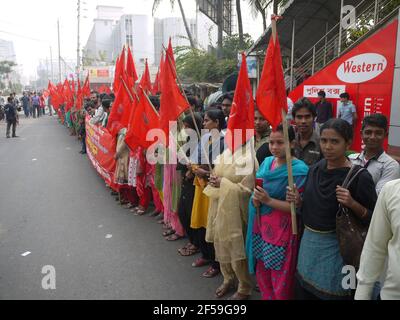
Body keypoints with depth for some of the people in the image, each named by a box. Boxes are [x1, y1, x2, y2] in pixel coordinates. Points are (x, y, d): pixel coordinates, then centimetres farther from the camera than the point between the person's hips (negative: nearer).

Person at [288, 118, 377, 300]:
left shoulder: (359, 176, -15)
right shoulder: (315, 169, 2)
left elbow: (373, 219, -11)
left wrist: (352, 204, -27)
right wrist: (297, 201, -6)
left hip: (335, 248, -6)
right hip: (308, 242, 6)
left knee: (332, 294, 11)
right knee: (302, 293, 19)